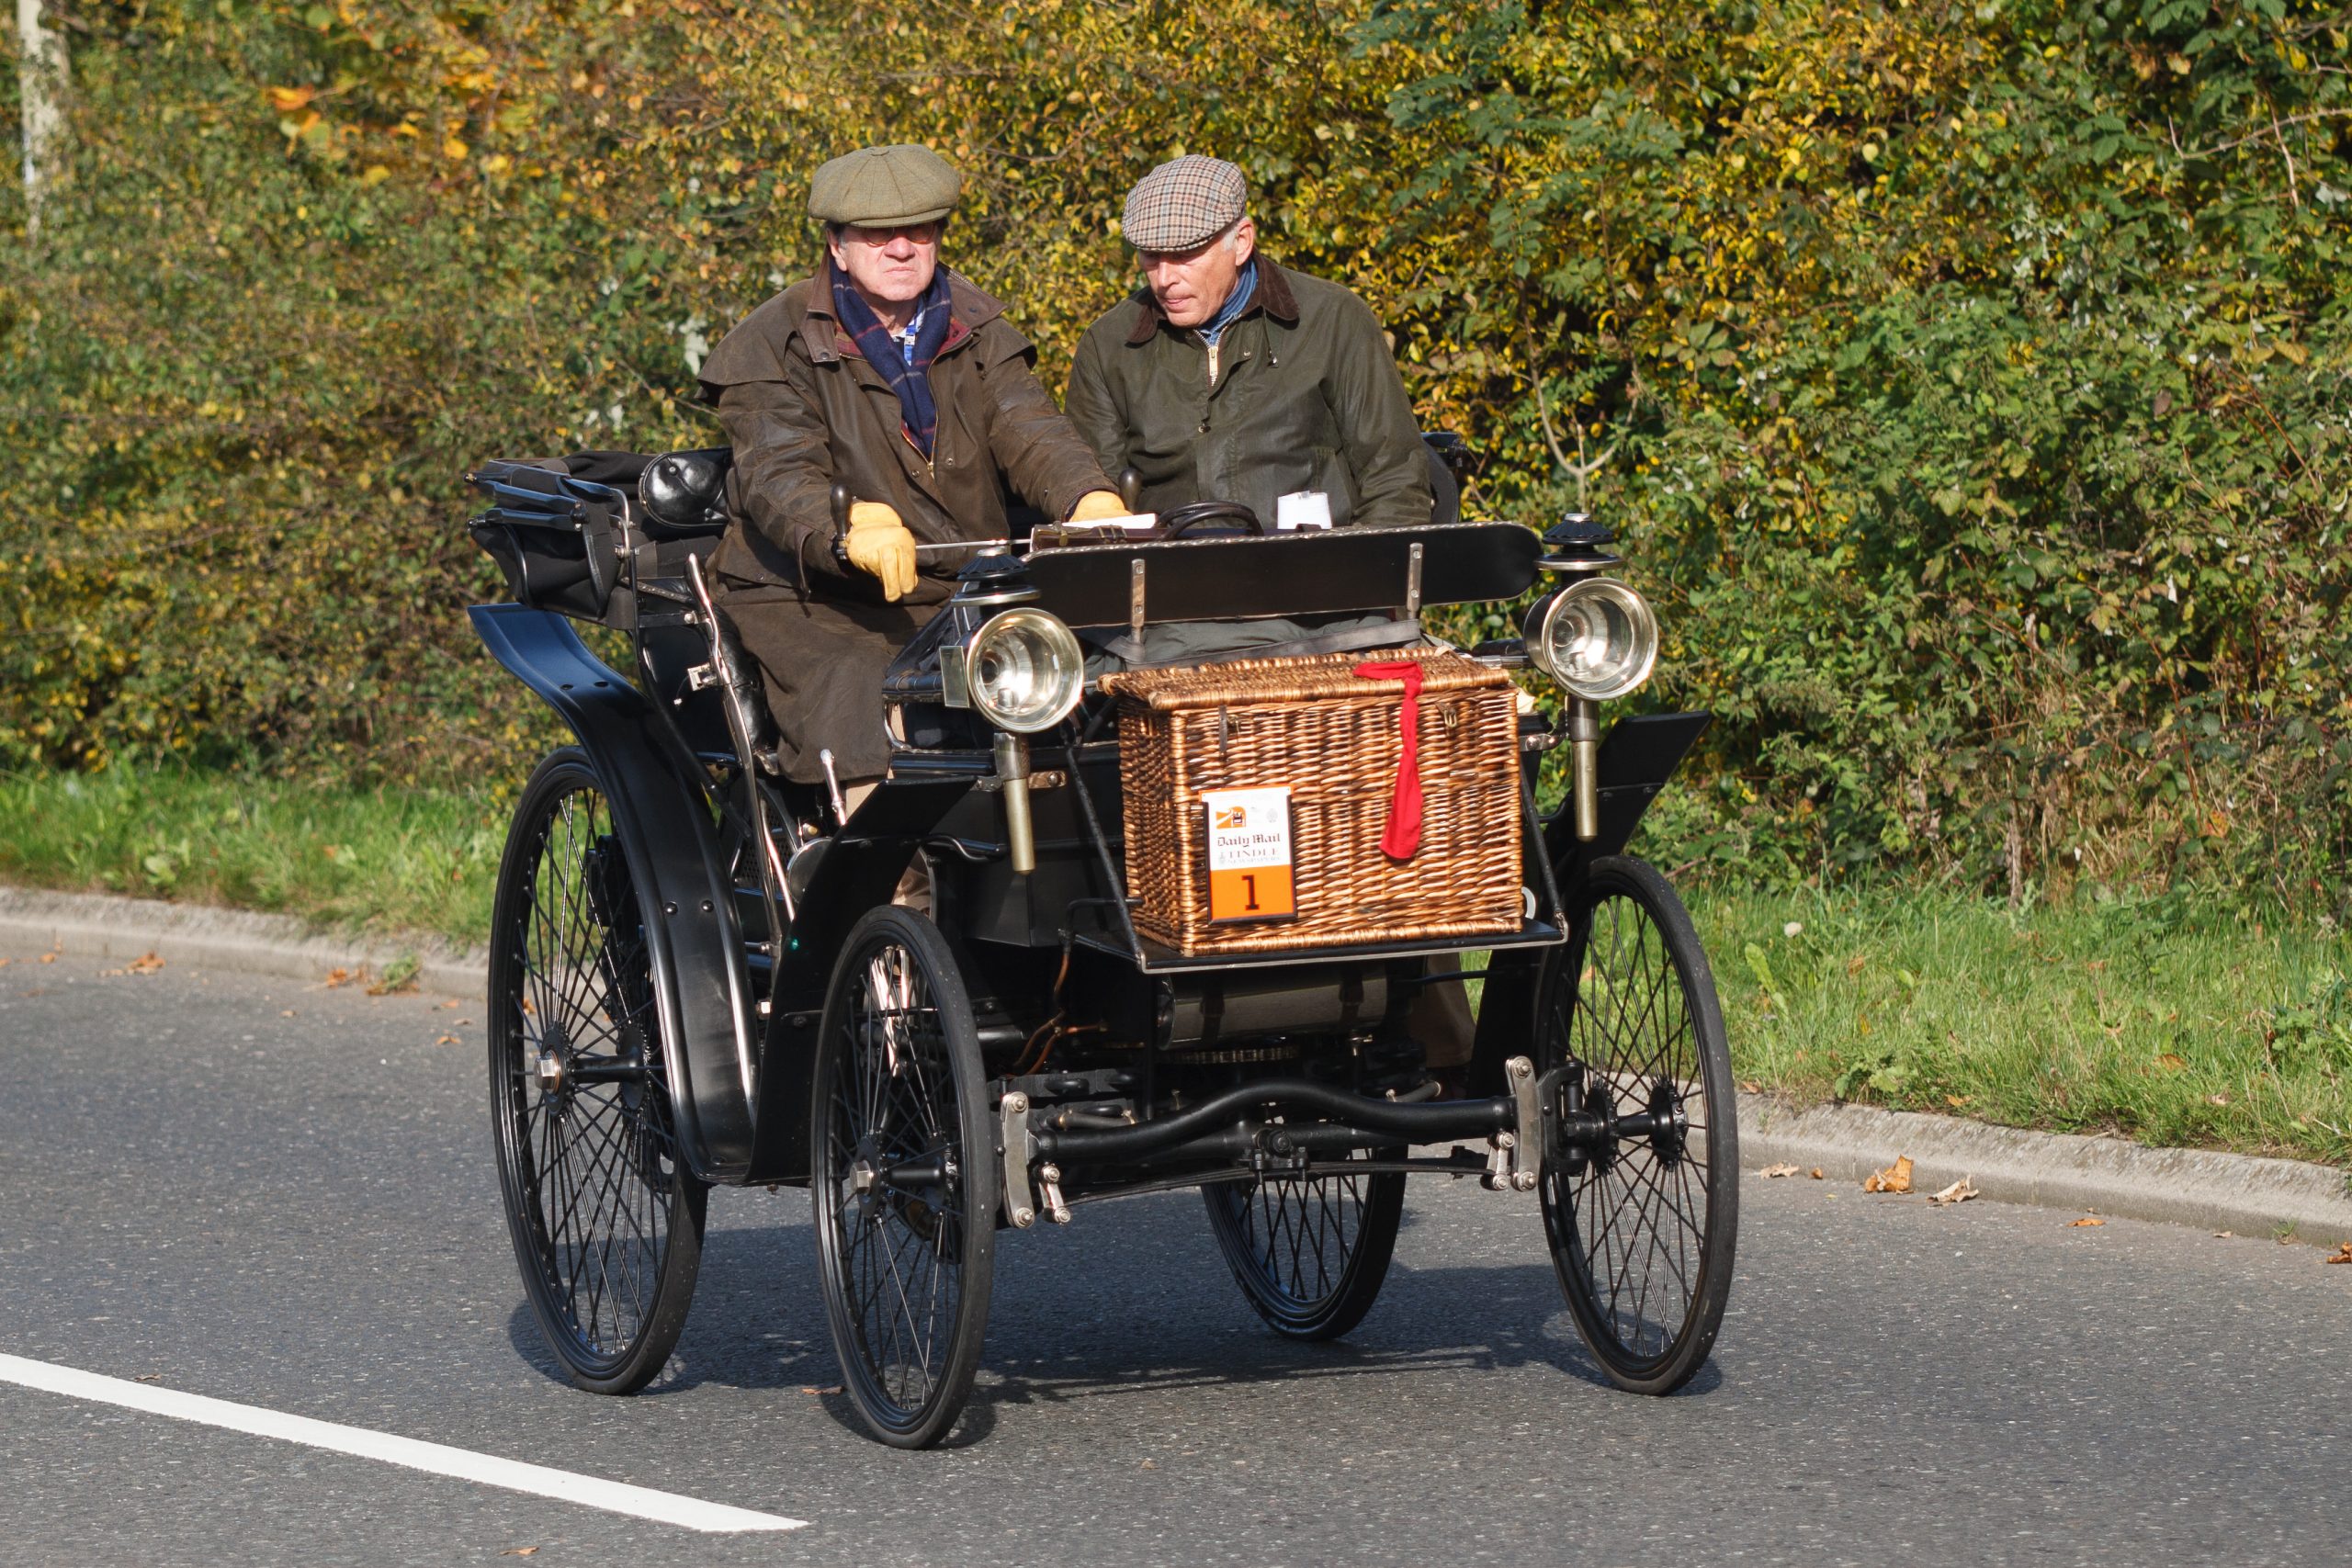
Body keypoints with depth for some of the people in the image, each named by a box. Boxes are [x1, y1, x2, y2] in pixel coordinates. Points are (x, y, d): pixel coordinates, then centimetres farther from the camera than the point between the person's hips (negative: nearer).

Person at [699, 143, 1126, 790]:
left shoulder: (976, 331, 14)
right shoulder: (772, 344, -1)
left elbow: (1027, 429, -3)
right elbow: (777, 473, -17)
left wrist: (1090, 500, -26)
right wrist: (849, 526, -40)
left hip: (963, 593, 4)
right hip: (810, 602, -4)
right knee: (859, 712, -32)